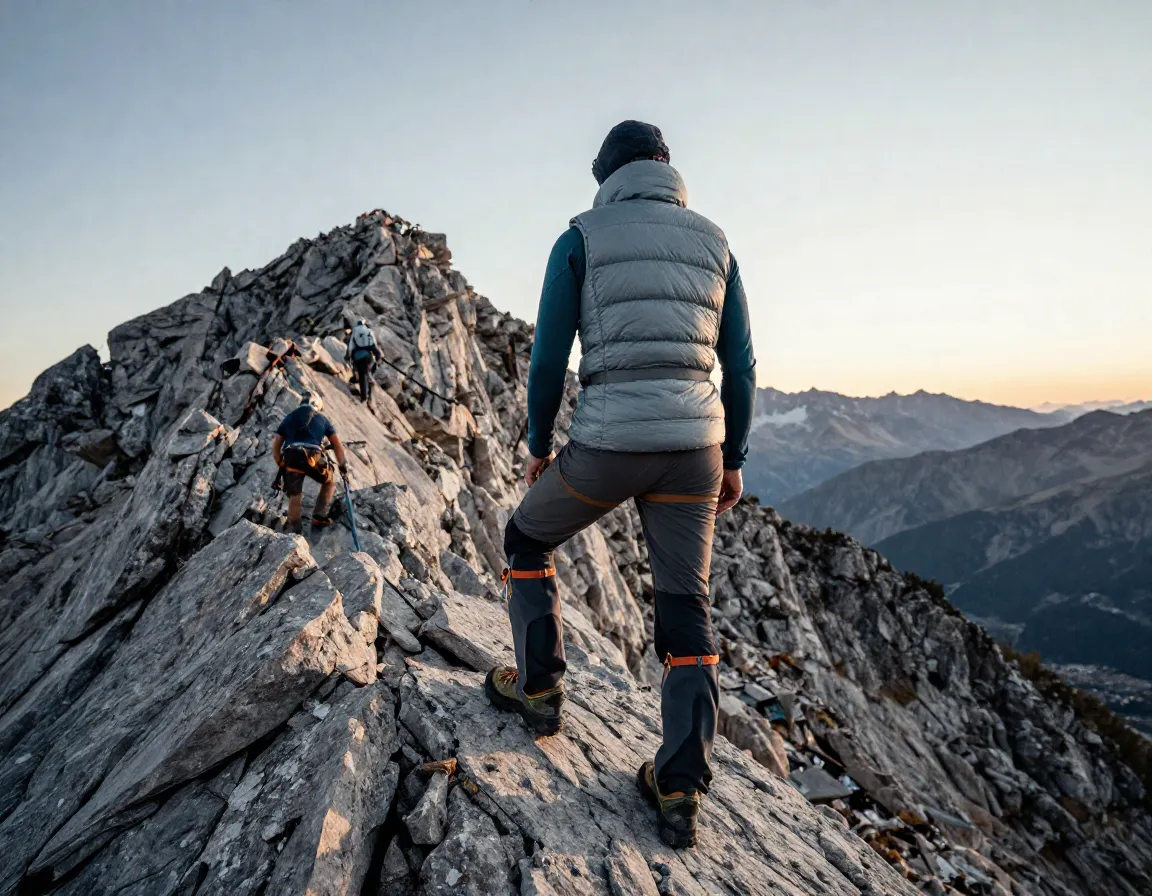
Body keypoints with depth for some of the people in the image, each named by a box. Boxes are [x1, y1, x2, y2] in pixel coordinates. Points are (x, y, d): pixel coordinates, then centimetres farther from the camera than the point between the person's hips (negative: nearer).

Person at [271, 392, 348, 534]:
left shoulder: (289, 418, 26)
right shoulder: (321, 418, 22)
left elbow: (276, 445, 19)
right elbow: (337, 444, 17)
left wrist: (281, 466, 26)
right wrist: (342, 465, 23)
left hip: (291, 458, 2)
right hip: (313, 457, -2)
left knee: (294, 495, 7)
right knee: (329, 482, 22)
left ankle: (293, 529, -2)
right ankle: (319, 517, 8)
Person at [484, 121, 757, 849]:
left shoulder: (580, 240, 3)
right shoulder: (714, 243, 12)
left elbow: (549, 359, -1)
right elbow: (742, 366, 10)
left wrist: (539, 445, 13)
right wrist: (733, 459, 19)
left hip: (607, 445, -3)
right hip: (694, 446, 4)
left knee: (528, 541, 25)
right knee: (688, 610, 14)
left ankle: (540, 690, 33)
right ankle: (681, 792, 15)